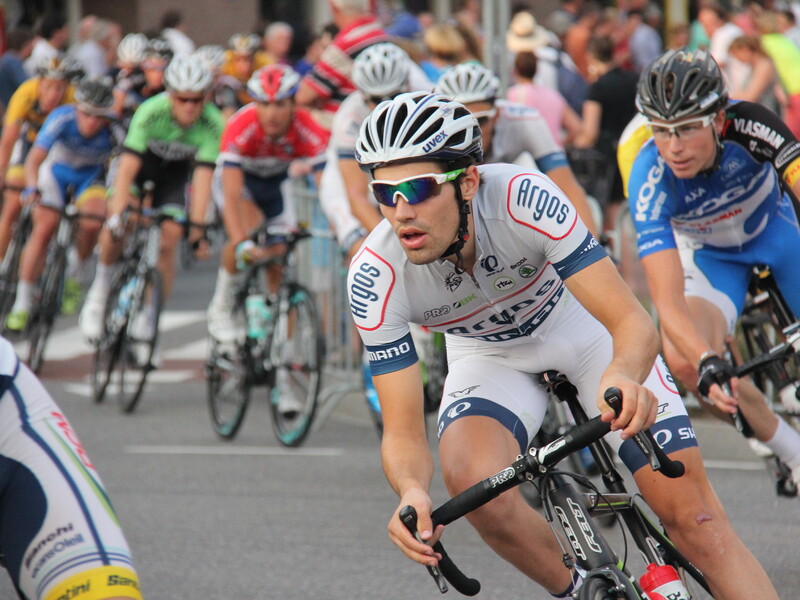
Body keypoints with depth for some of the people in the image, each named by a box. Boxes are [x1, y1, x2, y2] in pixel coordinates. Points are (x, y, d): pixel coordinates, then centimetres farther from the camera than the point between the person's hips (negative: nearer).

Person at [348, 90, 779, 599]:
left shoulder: (522, 197, -36)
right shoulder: (375, 277, -29)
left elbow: (633, 321, -36)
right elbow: (403, 431, -25)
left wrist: (623, 376, -59)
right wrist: (411, 492, -48)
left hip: (582, 325, -1)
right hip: (492, 360, 1)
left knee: (692, 517, -12)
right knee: (475, 482, -30)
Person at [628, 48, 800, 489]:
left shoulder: (748, 127, -35)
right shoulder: (650, 181, -35)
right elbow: (668, 301, -39)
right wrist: (707, 362, -57)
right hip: (710, 255, -1)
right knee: (683, 358, -26)